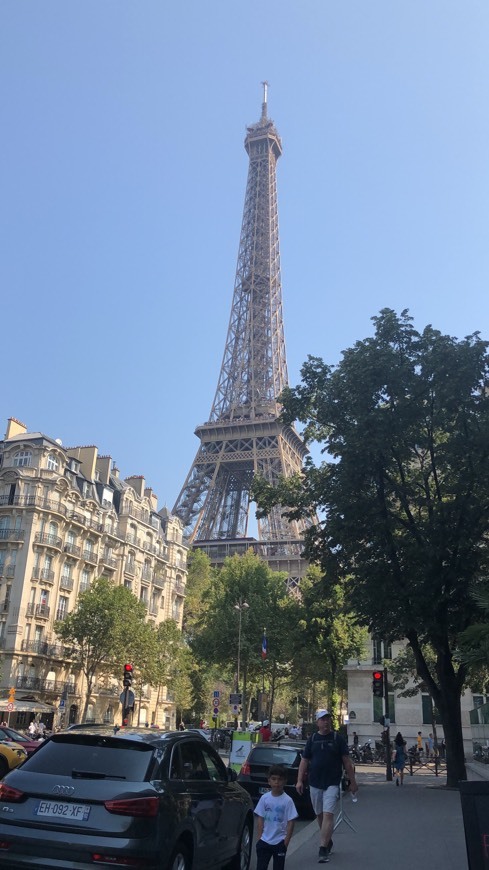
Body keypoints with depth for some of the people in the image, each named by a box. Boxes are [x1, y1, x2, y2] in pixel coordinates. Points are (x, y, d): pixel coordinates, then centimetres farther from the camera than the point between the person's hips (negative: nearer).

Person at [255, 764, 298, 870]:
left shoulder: (287, 800, -10)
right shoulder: (264, 798, -3)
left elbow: (290, 822, -7)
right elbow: (260, 819, 3)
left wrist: (286, 842, -9)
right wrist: (259, 838, -2)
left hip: (279, 842, -2)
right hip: (264, 841, 2)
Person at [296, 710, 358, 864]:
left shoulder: (338, 739, -1)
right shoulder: (312, 739, 5)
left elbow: (347, 761, 1)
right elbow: (304, 761, 7)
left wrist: (352, 781, -1)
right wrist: (300, 780, -1)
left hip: (332, 783, -3)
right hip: (315, 783, 3)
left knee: (328, 815, -14)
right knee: (320, 815, 13)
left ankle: (323, 850, -12)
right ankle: (328, 841, 34)